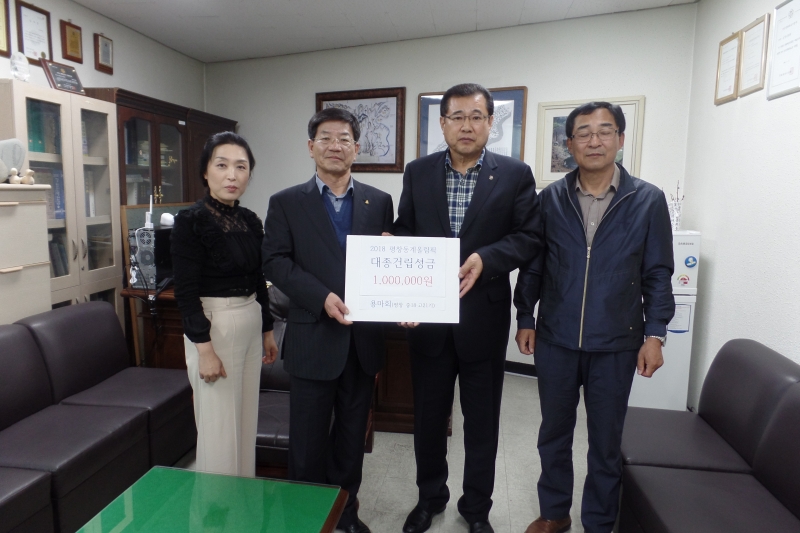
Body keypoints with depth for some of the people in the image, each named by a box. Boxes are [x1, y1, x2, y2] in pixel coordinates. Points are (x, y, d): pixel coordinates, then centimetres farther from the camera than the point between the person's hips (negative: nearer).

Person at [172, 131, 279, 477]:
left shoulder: (250, 221, 7)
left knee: (246, 419, 17)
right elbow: (186, 292, -14)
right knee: (218, 425, 3)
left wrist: (267, 330, 15)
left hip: (250, 325, 7)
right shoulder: (191, 221, -11)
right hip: (214, 327, -7)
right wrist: (204, 349, -17)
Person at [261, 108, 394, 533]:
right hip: (314, 338, -2)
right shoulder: (286, 203, 1)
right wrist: (322, 297, -19)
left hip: (364, 338, 3)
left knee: (352, 435, 17)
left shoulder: (379, 202, 7)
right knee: (309, 438, 10)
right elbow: (275, 261, -6)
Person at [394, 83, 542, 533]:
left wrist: (486, 258, -21)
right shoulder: (418, 172, 4)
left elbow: (530, 237, -5)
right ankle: (430, 496, 39)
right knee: (428, 413, 16)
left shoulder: (516, 174, -2)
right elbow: (403, 236, 4)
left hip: (484, 314, -1)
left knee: (482, 418, 13)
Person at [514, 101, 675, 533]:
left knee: (606, 441, 13)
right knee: (554, 433, 16)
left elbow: (657, 273, 0)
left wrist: (654, 333, -4)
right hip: (555, 339, 2)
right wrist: (525, 319, 3)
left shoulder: (648, 200, -3)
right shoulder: (551, 199, 0)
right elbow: (532, 265, 4)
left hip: (616, 344, -1)